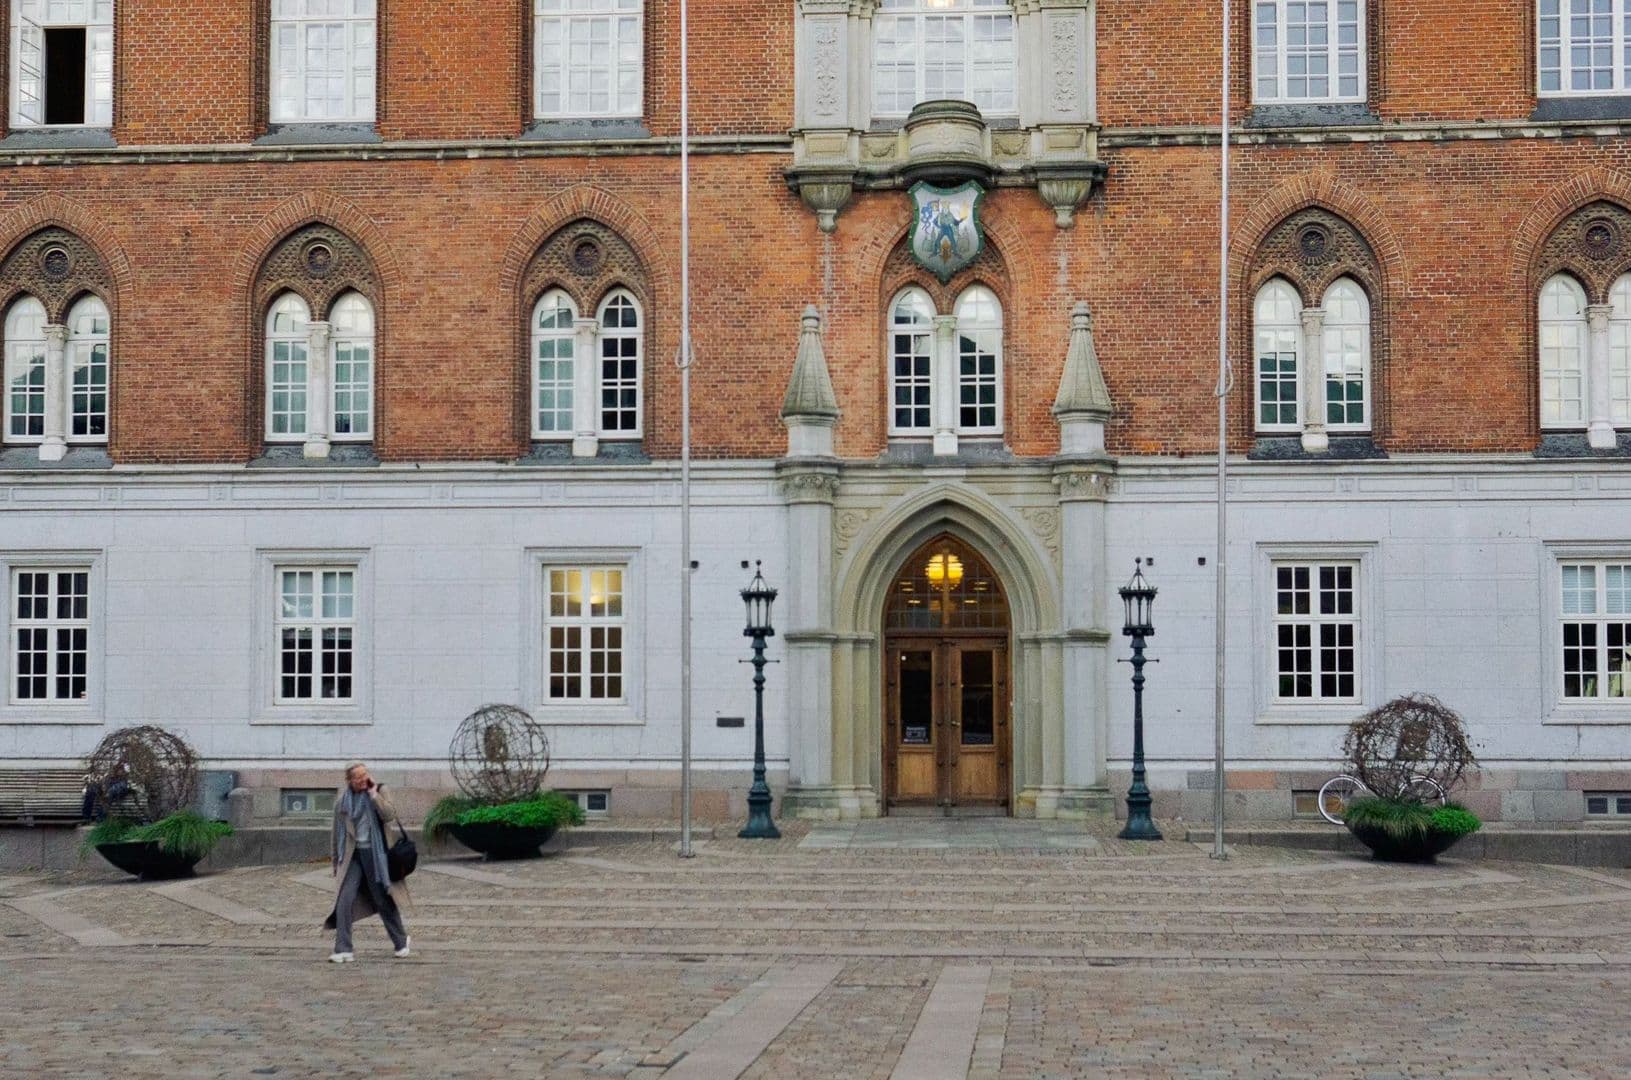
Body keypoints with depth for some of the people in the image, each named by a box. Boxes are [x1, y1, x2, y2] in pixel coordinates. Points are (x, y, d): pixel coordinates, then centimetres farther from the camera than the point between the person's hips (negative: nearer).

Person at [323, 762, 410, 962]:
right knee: (344, 900, -12)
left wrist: (373, 794, -18)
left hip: (373, 854, -2)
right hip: (351, 855, 2)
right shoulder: (342, 799, 5)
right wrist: (337, 862, 16)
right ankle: (343, 950, -8)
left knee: (383, 901, 7)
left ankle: (401, 942, 27)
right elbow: (338, 832, 14)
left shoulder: (378, 792, -2)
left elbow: (389, 814, -19)